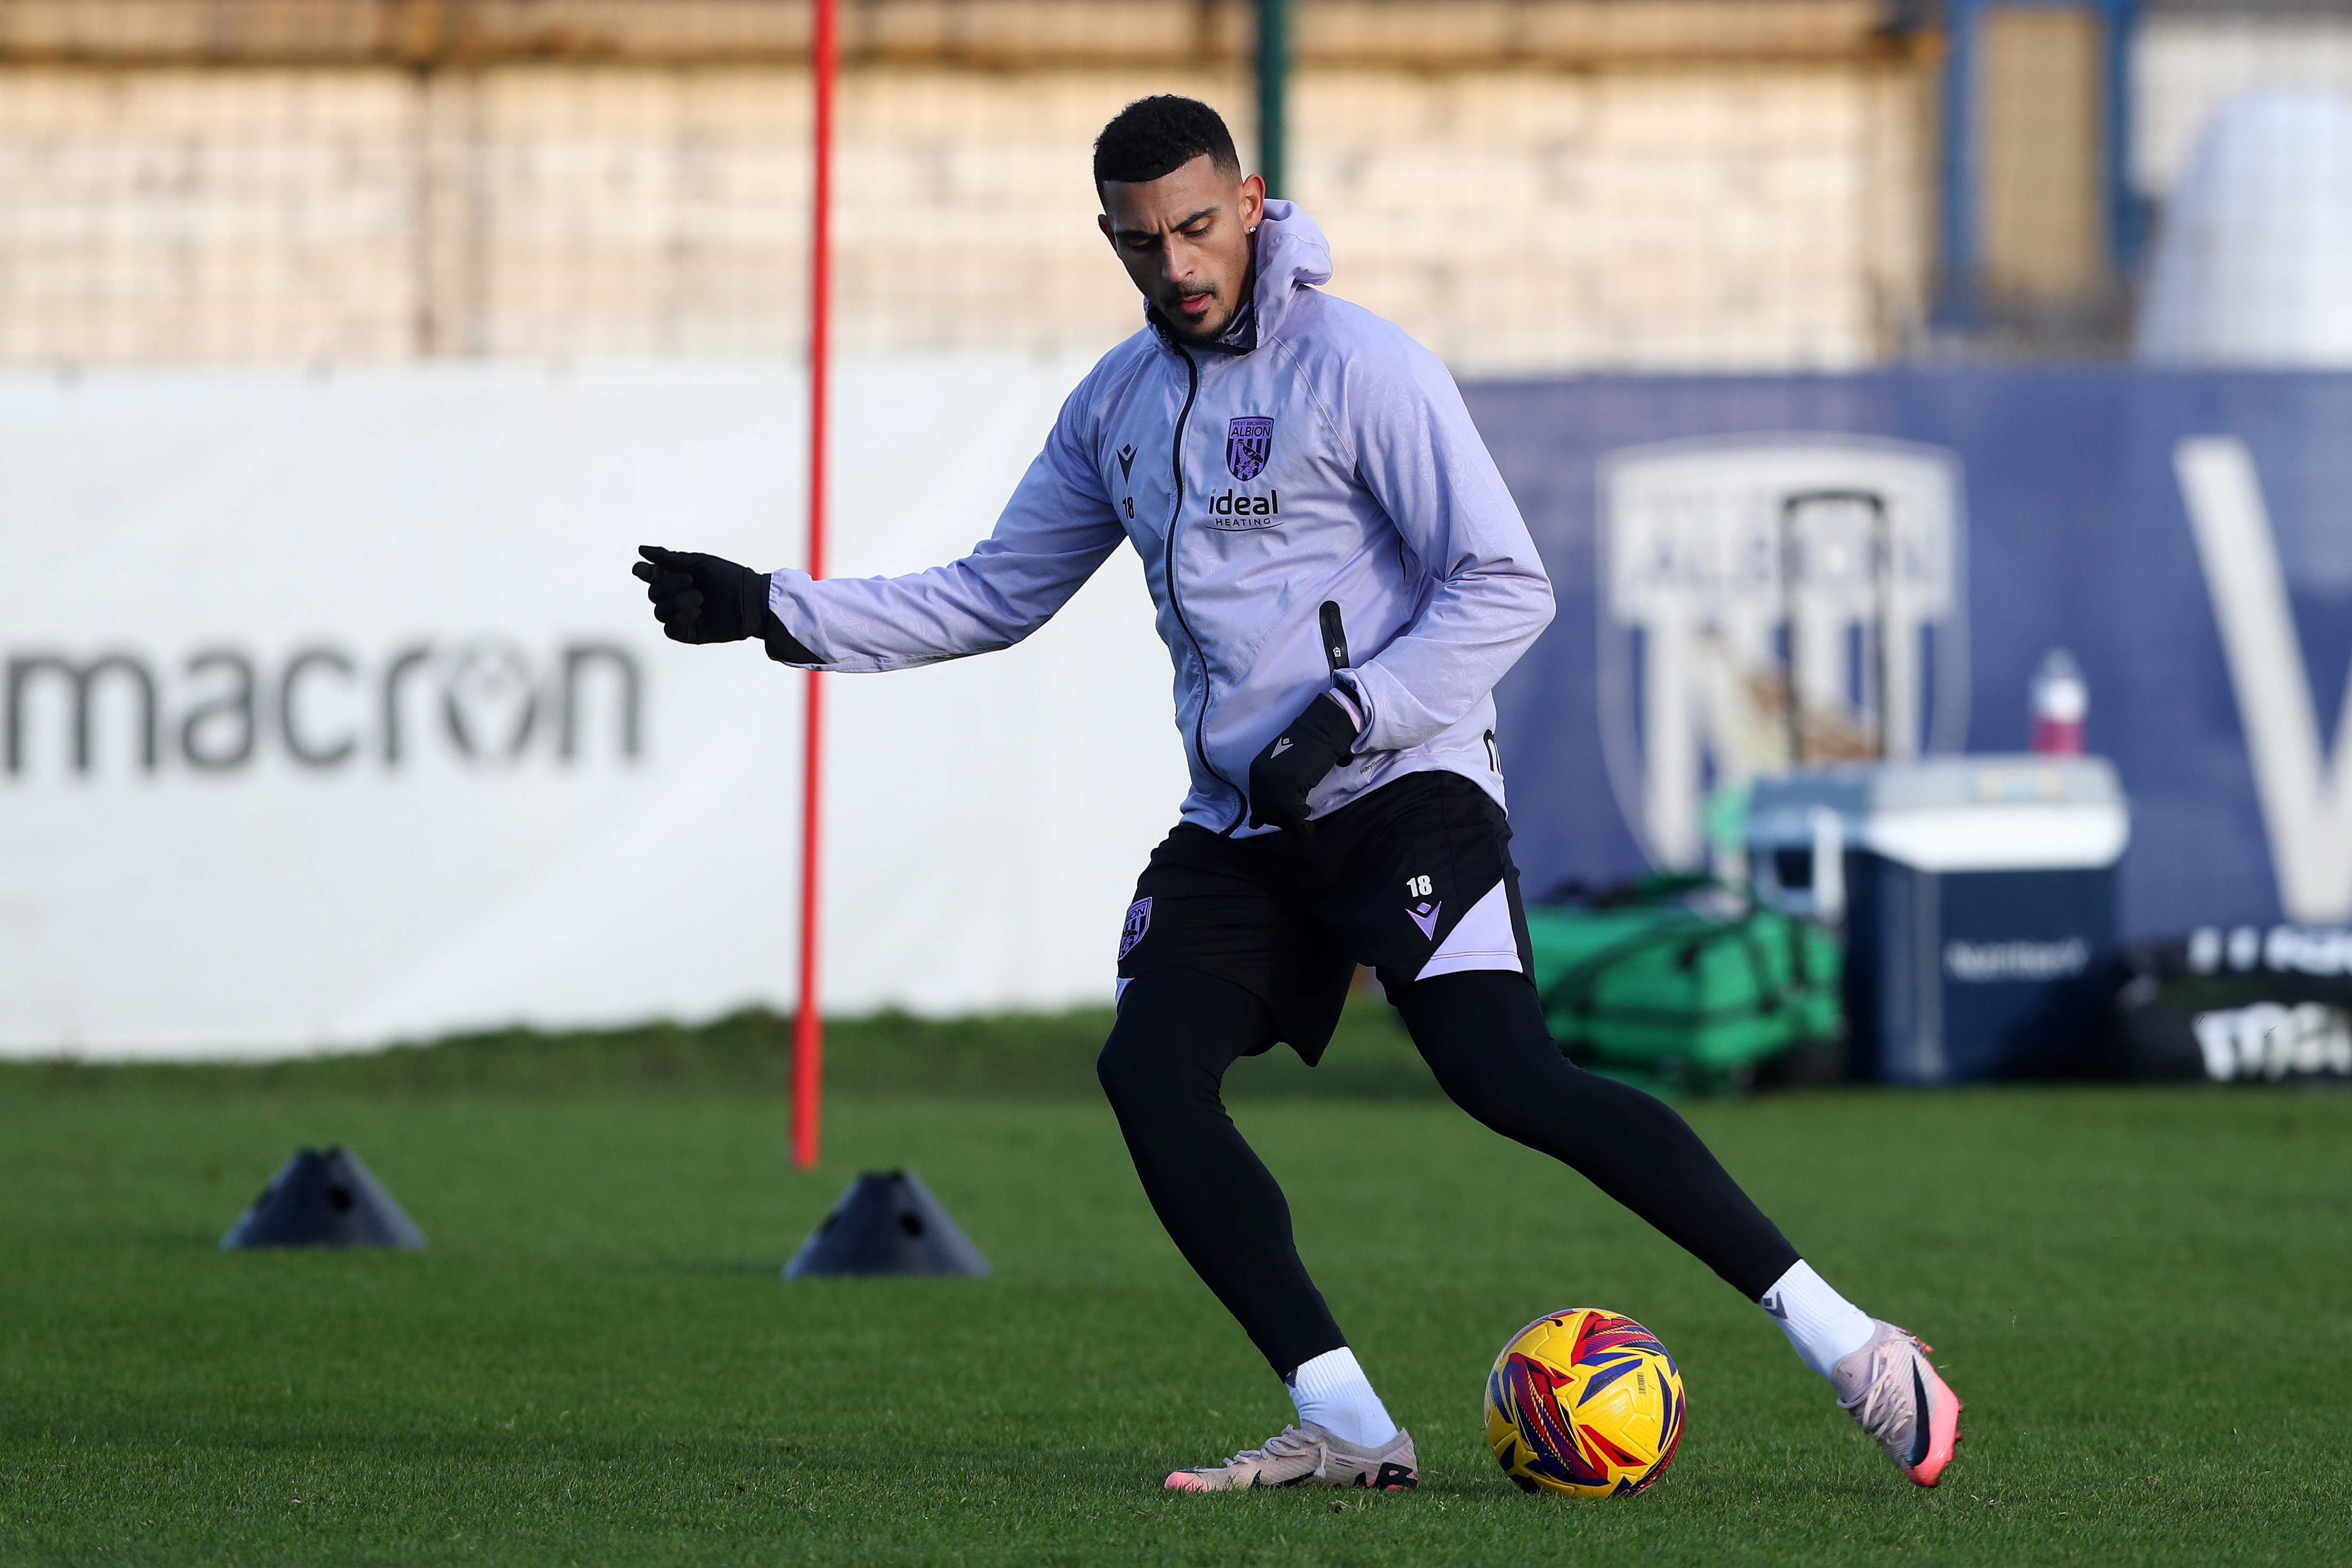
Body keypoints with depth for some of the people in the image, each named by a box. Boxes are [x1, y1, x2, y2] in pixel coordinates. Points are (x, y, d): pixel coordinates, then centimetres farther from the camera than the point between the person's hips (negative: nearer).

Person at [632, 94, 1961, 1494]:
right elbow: (994, 597, 22)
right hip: (1239, 827, 7)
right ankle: (1347, 1430, -12)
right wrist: (774, 611, 13)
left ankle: (1845, 1343, -22)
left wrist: (1352, 714, -21)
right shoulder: (1118, 406, 13)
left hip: (1405, 790, -7)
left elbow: (1507, 586, -11)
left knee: (1508, 1079, -23)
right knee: (1150, 1072, -14)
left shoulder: (1356, 366, -9)